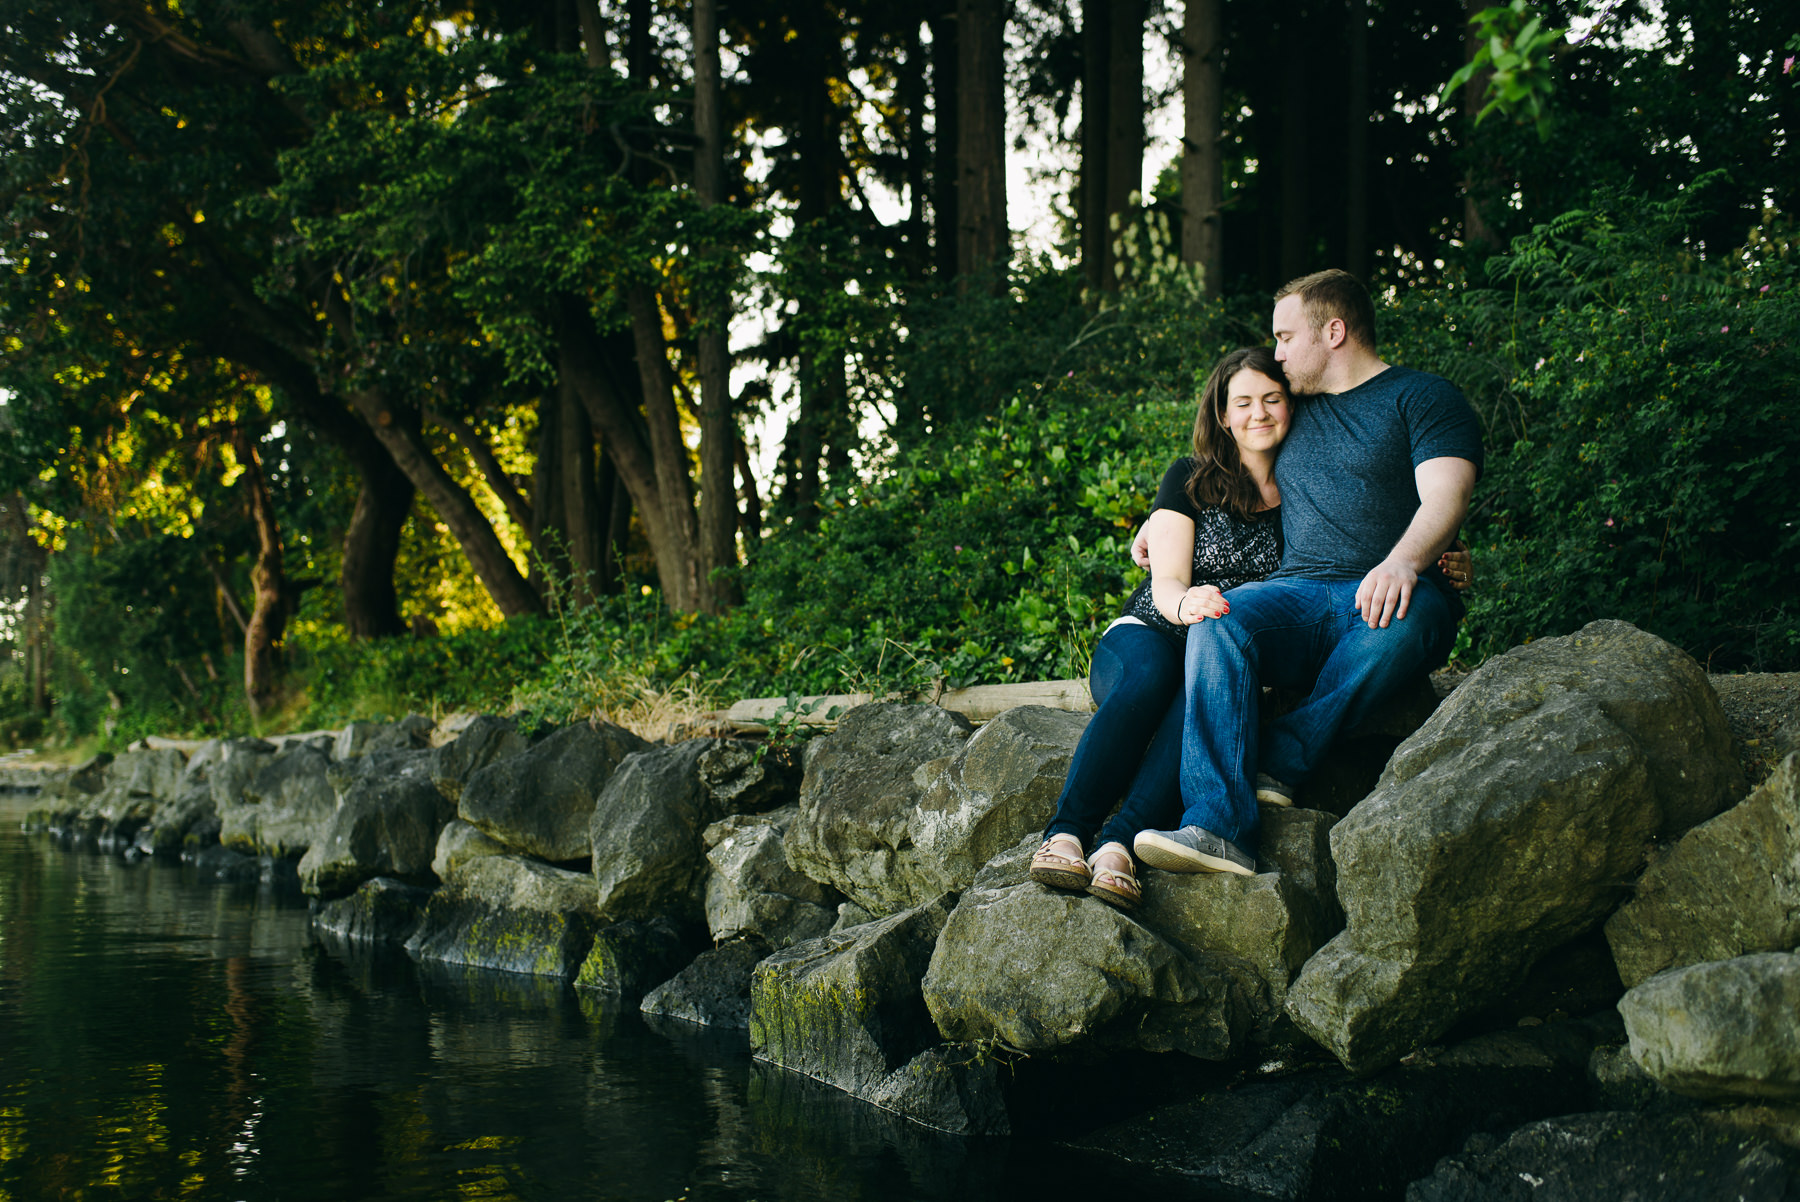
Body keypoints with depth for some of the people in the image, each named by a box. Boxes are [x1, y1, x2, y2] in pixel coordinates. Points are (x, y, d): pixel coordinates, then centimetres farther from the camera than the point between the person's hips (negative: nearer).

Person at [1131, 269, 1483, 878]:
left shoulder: (1423, 397, 8)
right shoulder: (1294, 409, 27)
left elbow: (1444, 495, -10)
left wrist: (1403, 560, -30)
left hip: (1385, 593, -4)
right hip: (1299, 594, 4)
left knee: (1396, 621, -41)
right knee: (1218, 622, -29)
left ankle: (1279, 764, -33)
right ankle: (1218, 828, -43)